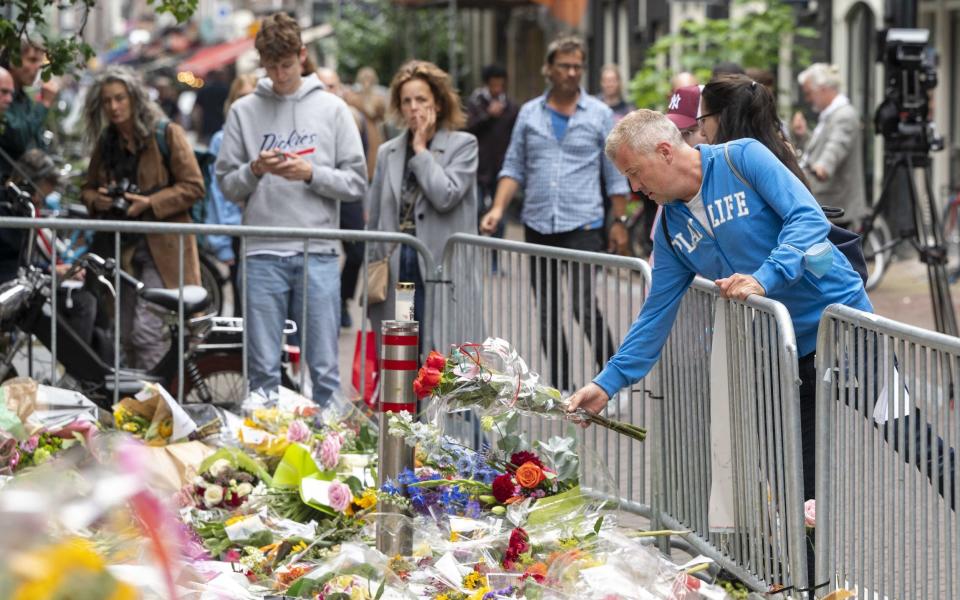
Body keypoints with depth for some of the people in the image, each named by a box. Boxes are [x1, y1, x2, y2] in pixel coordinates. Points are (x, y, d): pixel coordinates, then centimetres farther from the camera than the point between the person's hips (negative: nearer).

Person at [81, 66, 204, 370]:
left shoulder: (167, 134, -3)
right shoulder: (105, 143, 15)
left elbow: (193, 187, -6)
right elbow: (89, 188, 22)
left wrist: (150, 203, -17)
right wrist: (96, 200, -2)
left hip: (162, 247, -6)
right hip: (120, 246, 6)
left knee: (147, 333, -17)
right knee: (125, 335, 7)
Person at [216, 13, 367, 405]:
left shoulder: (332, 109, 7)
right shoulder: (244, 111, 9)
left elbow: (356, 184, 4)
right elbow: (226, 185, 8)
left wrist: (311, 174, -10)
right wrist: (254, 170, -10)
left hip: (319, 254, 0)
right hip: (263, 254, 1)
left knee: (324, 368, 1)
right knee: (264, 368, 3)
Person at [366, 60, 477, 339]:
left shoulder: (463, 145, 2)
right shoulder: (388, 152, 14)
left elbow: (446, 196, -14)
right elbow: (374, 219, 17)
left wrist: (421, 150, -5)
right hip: (395, 271, 4)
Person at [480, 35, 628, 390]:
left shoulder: (599, 115, 4)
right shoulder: (529, 114, 10)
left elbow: (616, 175, 5)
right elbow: (514, 169, 10)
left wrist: (620, 221, 1)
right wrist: (498, 208, -4)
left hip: (582, 226, -4)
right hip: (537, 225, 4)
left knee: (585, 307, -13)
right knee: (548, 313, 7)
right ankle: (560, 386, 15)